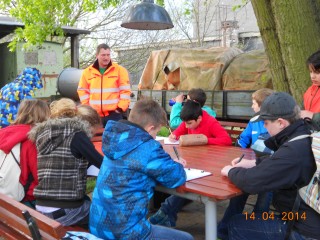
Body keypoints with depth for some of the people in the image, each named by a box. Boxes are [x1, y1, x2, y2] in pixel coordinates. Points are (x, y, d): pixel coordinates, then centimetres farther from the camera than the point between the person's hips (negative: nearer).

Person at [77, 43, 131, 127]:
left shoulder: (120, 70, -1)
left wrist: (121, 108, -8)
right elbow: (83, 91, 14)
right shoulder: (87, 72, 7)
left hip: (114, 114, -2)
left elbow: (125, 91, -2)